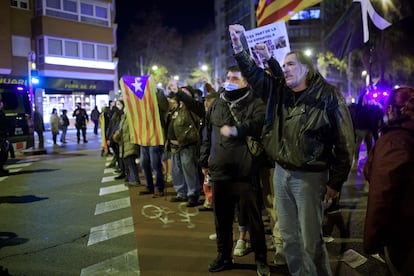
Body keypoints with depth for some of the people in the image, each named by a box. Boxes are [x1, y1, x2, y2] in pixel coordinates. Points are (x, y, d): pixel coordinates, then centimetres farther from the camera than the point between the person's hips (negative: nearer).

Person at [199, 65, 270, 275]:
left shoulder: (255, 104, -3)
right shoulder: (216, 105, 14)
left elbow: (258, 123, -25)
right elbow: (207, 135, 20)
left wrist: (236, 129, -40)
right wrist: (204, 161, 19)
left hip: (246, 173, -5)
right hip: (219, 172, 5)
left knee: (253, 218, 5)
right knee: (221, 218, 15)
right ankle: (224, 257, 33)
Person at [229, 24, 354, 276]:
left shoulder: (328, 97, -11)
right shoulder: (278, 90, 6)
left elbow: (345, 142, -10)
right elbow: (253, 73, 7)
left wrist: (336, 182, -10)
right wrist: (239, 48, -10)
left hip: (310, 176, -6)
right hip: (281, 172, 6)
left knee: (311, 240, 3)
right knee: (288, 236, 16)